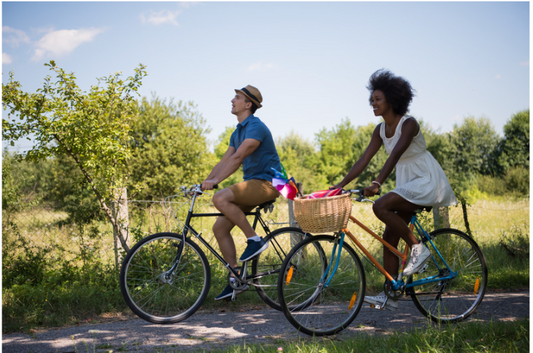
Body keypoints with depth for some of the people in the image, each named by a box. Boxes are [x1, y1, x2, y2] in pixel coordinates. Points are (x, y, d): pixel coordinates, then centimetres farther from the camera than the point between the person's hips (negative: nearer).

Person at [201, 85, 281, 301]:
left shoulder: (256, 127, -14)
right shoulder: (238, 132, 17)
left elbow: (237, 158, -24)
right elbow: (224, 161, 14)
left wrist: (215, 181, -28)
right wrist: (204, 182, 3)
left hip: (267, 182, -9)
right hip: (252, 184, 9)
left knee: (220, 198, -30)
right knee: (220, 227, -1)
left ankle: (254, 239, -16)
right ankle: (236, 279, 5)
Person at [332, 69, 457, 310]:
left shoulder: (408, 124, -18)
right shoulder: (380, 130, 5)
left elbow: (395, 155, -31)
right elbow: (363, 160, 1)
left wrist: (377, 183, -43)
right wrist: (340, 185, -7)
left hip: (427, 181, -8)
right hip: (407, 184, 8)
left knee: (381, 206, -28)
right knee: (389, 237, 0)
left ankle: (418, 249, -11)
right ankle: (389, 296, 5)